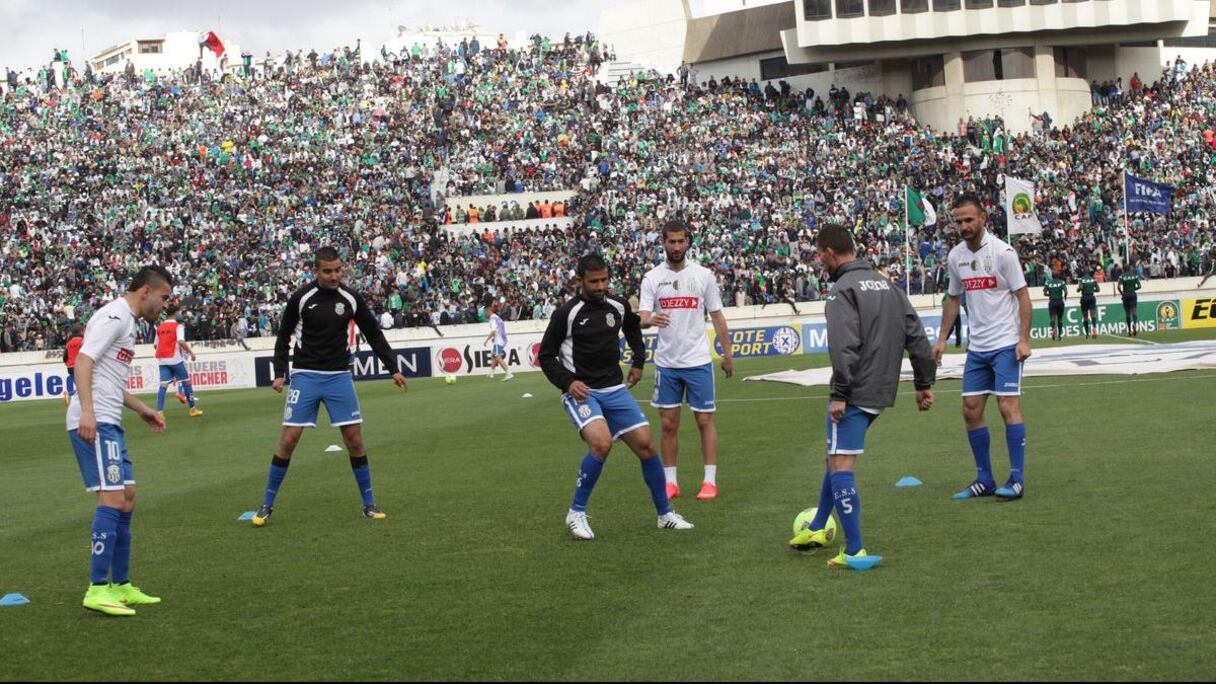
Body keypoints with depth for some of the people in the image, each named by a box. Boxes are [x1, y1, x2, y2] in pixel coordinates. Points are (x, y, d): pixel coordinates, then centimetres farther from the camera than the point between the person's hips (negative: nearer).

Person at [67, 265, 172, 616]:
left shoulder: (125, 321, 23)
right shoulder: (115, 316, -9)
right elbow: (84, 360, -19)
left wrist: (142, 409, 35)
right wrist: (87, 412, -29)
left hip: (108, 423, 11)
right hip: (94, 423, -11)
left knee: (125, 501, 12)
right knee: (112, 499, -15)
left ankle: (121, 586, 18)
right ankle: (98, 590, -15)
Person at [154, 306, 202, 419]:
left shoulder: (160, 327, 12)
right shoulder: (178, 326, -4)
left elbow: (156, 345, 14)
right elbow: (181, 341, -18)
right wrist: (191, 353, -10)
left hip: (162, 360, 4)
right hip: (175, 358, -4)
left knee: (163, 385, -3)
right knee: (187, 382, 10)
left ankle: (159, 412, -17)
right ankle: (193, 409, 16)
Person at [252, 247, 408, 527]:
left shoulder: (351, 298, -1)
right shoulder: (301, 298, -7)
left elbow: (374, 335, 9)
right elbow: (284, 336, 5)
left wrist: (394, 368, 4)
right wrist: (279, 373, -3)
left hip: (339, 377, 2)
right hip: (305, 376, -2)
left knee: (354, 440, -2)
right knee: (289, 439, -6)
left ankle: (369, 504, 11)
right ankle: (267, 505, 6)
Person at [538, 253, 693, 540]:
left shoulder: (619, 306, 3)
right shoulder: (566, 314, -11)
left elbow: (633, 328, 28)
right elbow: (546, 355, -3)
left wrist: (639, 362, 21)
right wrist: (568, 382, -16)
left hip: (615, 390, 5)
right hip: (581, 392, -5)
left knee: (646, 445, -2)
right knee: (602, 443, -29)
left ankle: (665, 514, 15)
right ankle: (576, 513, -12)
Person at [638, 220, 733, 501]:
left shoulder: (703, 275, 0)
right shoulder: (652, 278, 0)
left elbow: (717, 315, 7)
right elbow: (642, 317, -10)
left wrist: (727, 352, 6)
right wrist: (650, 320, -34)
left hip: (698, 361, -1)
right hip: (666, 362, 1)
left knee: (705, 420, 2)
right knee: (669, 423, 5)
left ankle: (710, 481, 7)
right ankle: (670, 482, 11)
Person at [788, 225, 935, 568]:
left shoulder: (843, 290, -12)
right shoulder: (887, 284, 14)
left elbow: (845, 347, -23)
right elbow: (917, 336, 13)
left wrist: (839, 394, -21)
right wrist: (924, 383, 17)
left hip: (855, 394, -9)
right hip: (882, 391, 9)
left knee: (840, 467, -6)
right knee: (836, 456, 24)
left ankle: (855, 551, -11)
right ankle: (818, 528, 35)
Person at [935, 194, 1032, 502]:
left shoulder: (1002, 251, -11)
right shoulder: (956, 256, 7)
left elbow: (1023, 295, -9)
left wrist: (1024, 339, -17)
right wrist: (942, 338, 15)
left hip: (1006, 344, -6)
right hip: (976, 346, 6)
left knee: (1008, 406, -12)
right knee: (971, 410, 4)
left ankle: (1017, 479, -7)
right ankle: (985, 479, 13)